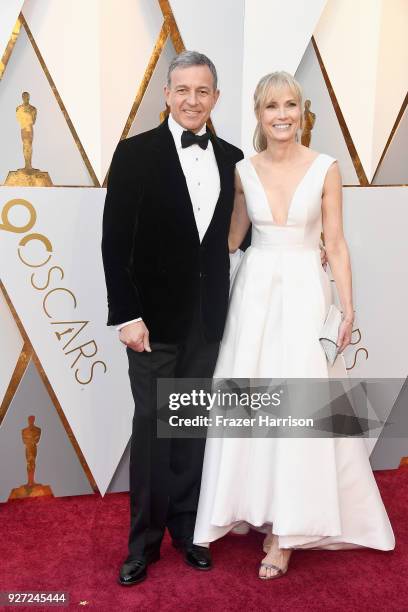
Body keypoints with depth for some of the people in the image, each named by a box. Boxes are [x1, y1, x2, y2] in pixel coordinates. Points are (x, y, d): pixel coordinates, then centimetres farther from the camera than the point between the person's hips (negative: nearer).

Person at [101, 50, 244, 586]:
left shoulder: (232, 158, 7)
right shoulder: (135, 153, -4)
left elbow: (237, 234, 13)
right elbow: (115, 241, -8)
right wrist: (125, 315, -13)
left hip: (209, 318, 3)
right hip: (156, 316, -3)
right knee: (152, 428, 6)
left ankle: (187, 528, 30)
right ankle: (144, 540, 23)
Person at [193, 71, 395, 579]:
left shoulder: (325, 168, -2)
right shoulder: (244, 171, 4)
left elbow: (336, 244, -1)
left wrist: (347, 308, -4)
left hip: (304, 292, -2)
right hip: (255, 291, 3)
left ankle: (287, 531, 11)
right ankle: (265, 510, 25)